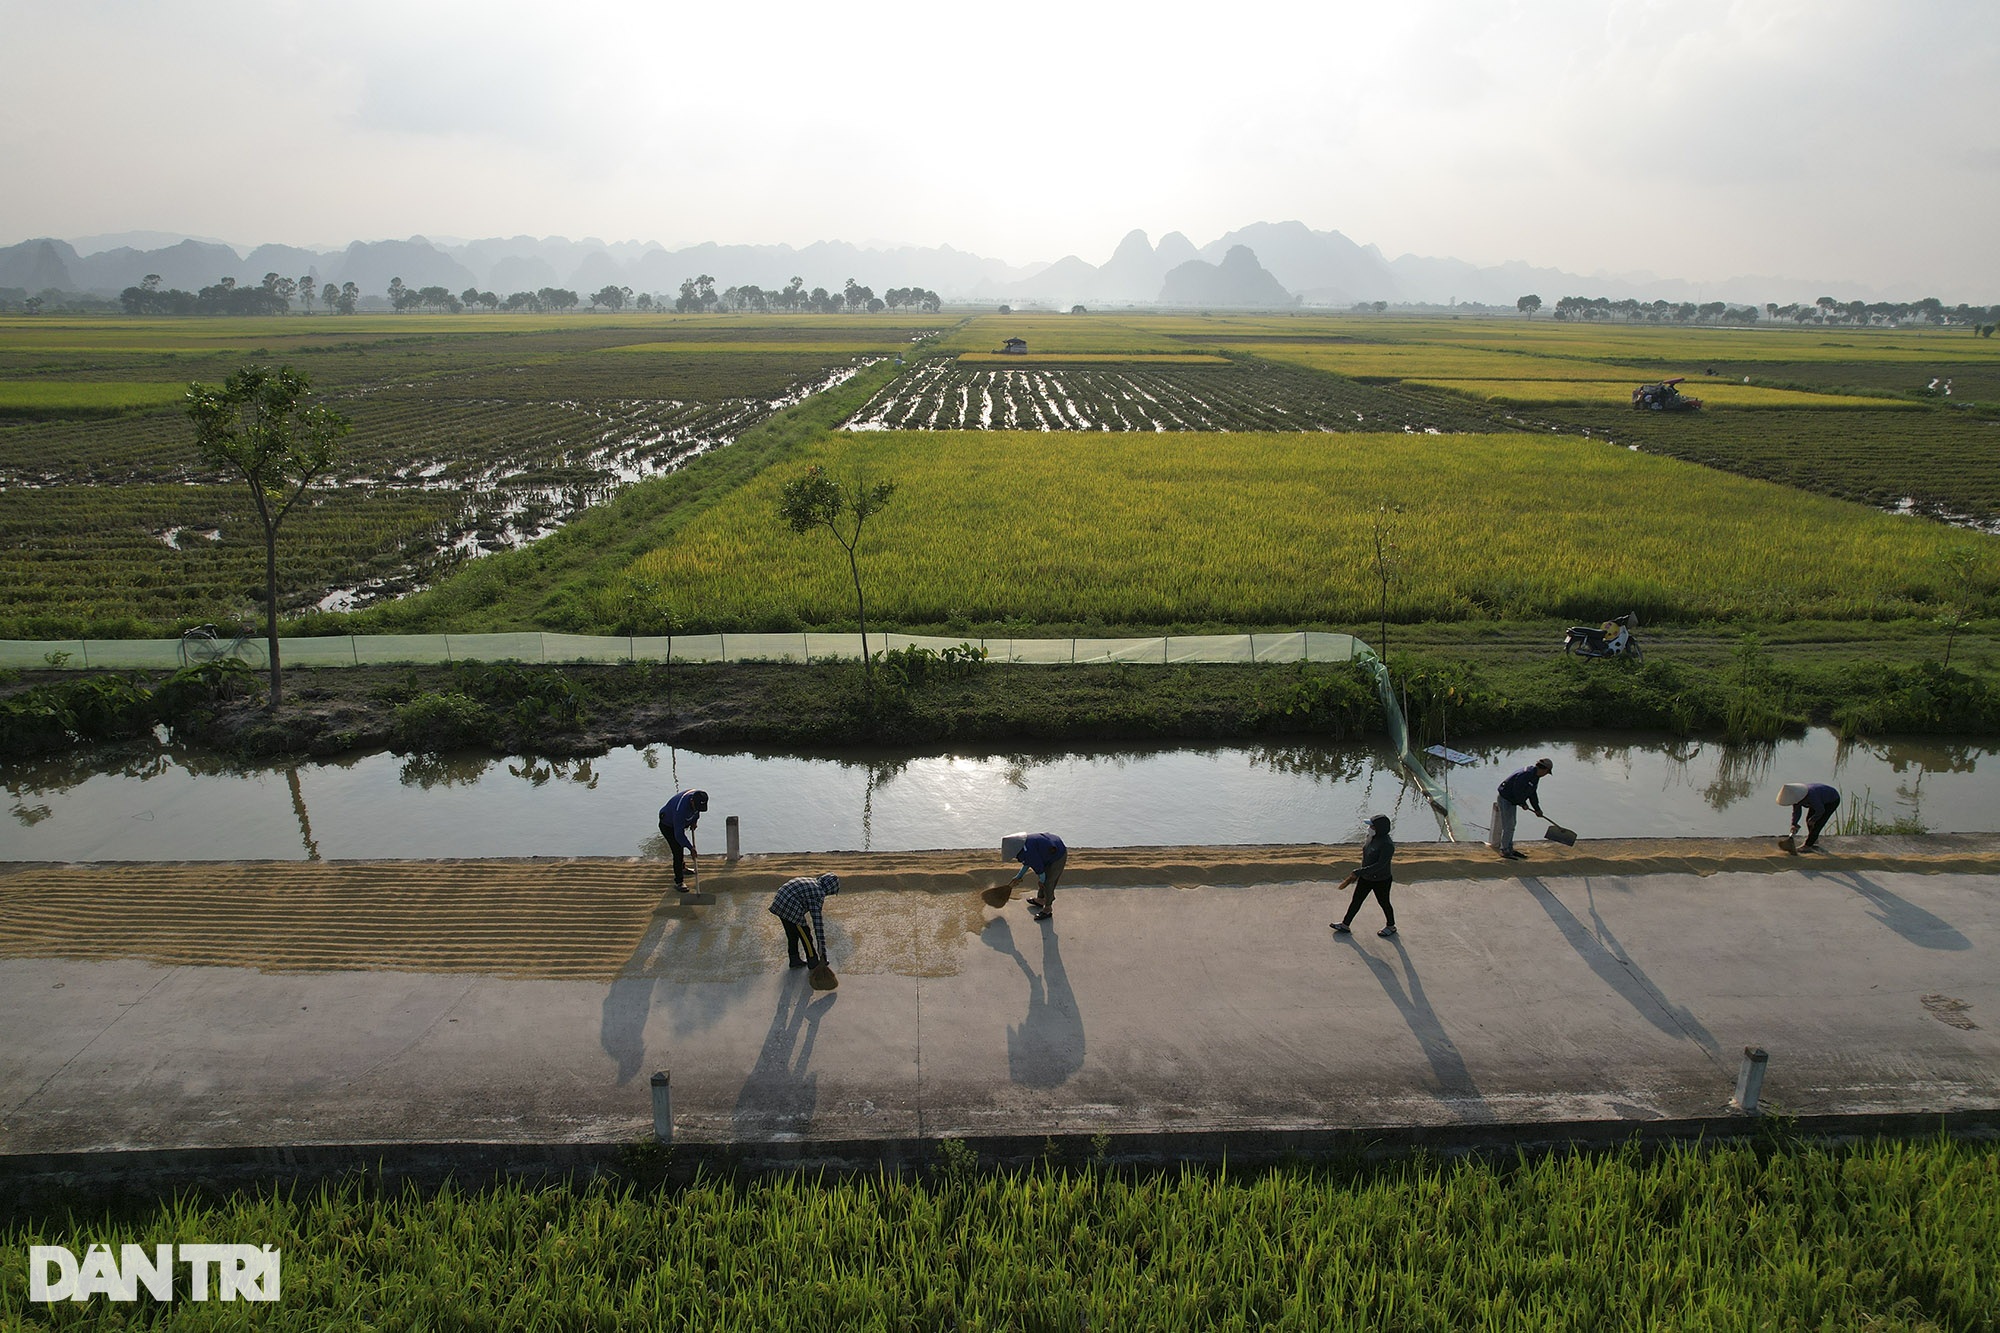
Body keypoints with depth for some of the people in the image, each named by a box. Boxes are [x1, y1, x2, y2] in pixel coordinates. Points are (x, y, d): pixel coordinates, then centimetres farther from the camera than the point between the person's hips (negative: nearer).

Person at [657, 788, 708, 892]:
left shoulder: (697, 798, -25)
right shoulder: (681, 809, -45)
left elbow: (697, 811, 5)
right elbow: (678, 834, -38)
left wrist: (694, 821, -5)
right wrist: (691, 848, -33)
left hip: (680, 822, 8)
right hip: (667, 826, -8)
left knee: (681, 845, 27)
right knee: (678, 851, -12)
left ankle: (681, 867, 52)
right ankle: (678, 882, -2)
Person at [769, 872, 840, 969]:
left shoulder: (810, 881, 16)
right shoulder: (818, 894, -10)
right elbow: (817, 918, -12)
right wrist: (821, 943, -10)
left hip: (779, 904, 8)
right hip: (791, 910, -8)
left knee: (792, 934, 23)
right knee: (805, 935, 9)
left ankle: (794, 959, 35)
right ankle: (813, 962, 22)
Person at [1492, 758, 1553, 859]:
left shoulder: (1535, 775, 7)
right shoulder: (1526, 775, -27)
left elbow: (1532, 793, 15)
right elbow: (1517, 792, -26)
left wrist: (1537, 809, 15)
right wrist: (1523, 804, -12)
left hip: (1512, 801, 11)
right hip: (1506, 799, -11)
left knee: (1511, 825, 17)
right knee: (1508, 826, -6)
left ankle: (1509, 849, 27)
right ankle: (1505, 851, 2)